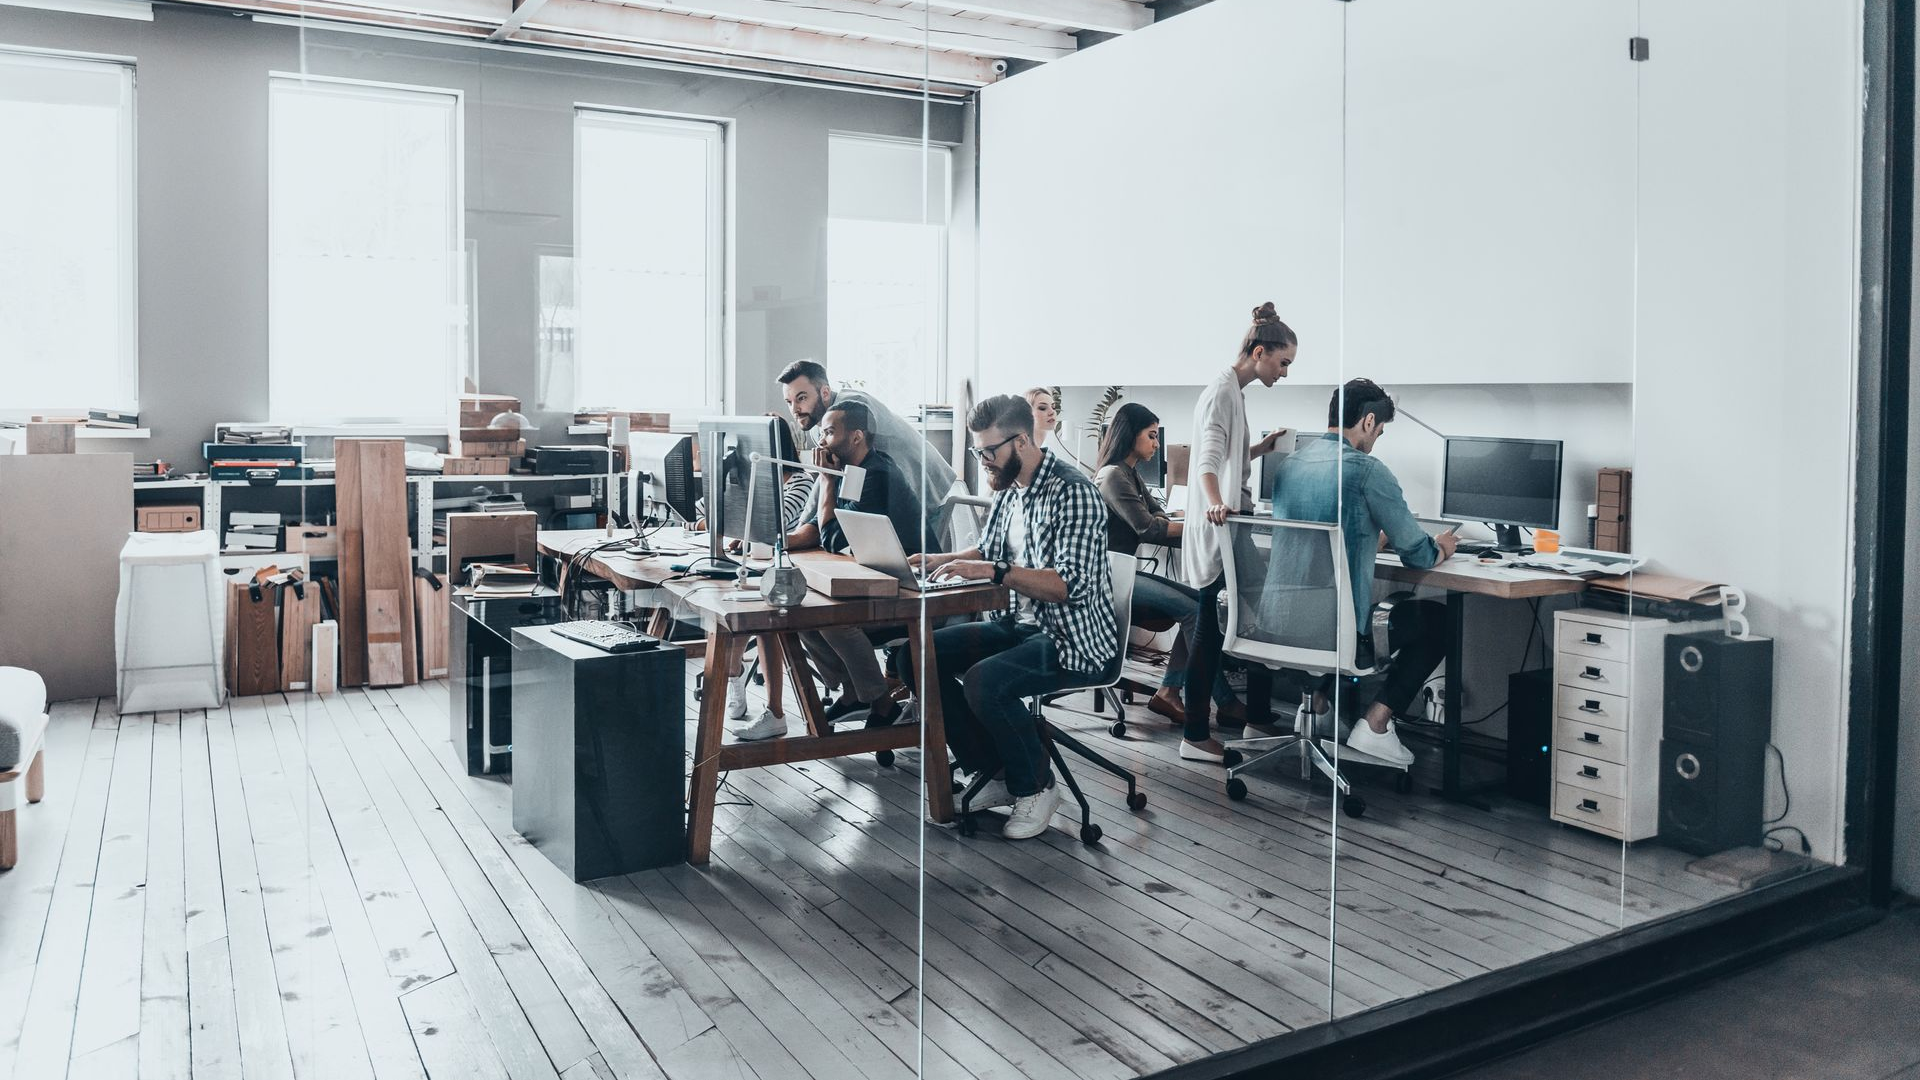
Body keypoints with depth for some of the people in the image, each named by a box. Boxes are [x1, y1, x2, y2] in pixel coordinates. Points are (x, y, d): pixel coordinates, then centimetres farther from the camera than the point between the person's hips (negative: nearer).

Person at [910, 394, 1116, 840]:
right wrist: (943, 560, 4)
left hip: (1075, 639, -9)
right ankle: (997, 773, 6)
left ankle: (1036, 787, -5)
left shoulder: (1072, 492, -18)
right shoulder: (1009, 489, 9)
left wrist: (993, 570, -31)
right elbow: (986, 551, 24)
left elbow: (1072, 585, -27)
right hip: (1023, 624, 9)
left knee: (984, 680, -31)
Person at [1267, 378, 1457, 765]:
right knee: (1437, 618, 16)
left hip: (1277, 626, 8)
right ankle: (1375, 723, 8)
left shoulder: (1289, 463, 9)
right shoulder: (1367, 469, -11)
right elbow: (1418, 554, -4)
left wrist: (1374, 538, 33)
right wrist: (1441, 549, 18)